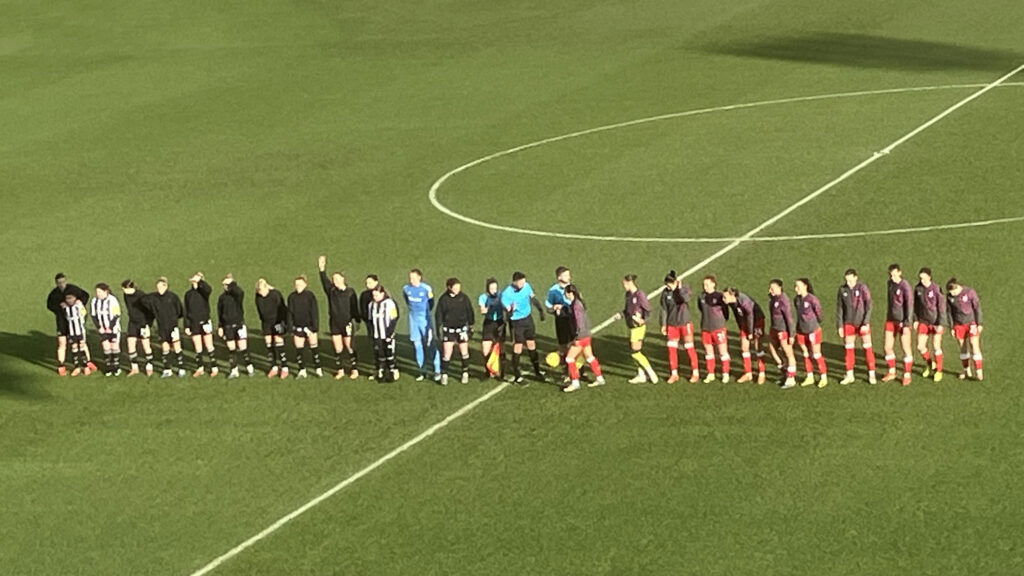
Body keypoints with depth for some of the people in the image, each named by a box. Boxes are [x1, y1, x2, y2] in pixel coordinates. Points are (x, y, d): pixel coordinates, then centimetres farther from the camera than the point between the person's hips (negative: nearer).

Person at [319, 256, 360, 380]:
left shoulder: (350, 292, -4)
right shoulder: (331, 291, 4)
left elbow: (355, 308, -1)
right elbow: (324, 281, -9)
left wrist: (357, 321, 0)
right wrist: (322, 269, -22)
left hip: (347, 323, -3)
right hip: (335, 324, 3)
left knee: (349, 347, 1)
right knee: (337, 348, 6)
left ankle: (355, 370, 10)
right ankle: (340, 370, 16)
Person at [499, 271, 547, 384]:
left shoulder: (526, 286, -8)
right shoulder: (507, 294, -24)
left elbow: (533, 298, 10)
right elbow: (506, 308, -31)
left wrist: (540, 310, 16)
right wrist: (509, 311, -53)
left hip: (528, 319, 5)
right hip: (516, 322, -5)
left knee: (531, 345, 14)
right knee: (517, 348, -2)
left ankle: (537, 371, 29)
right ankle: (517, 376, 10)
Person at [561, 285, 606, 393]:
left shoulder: (576, 305, -20)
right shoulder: (578, 302, 8)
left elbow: (579, 321, -24)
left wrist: (577, 337, -24)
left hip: (581, 336, -10)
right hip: (586, 335, 10)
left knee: (569, 358, -4)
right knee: (589, 357, 19)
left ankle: (575, 383, -2)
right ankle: (599, 379, 28)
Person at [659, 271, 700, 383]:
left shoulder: (685, 287, -9)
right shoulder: (665, 292, -2)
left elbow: (686, 298, -30)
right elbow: (664, 309, 4)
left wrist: (679, 287, -28)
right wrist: (663, 325, 4)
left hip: (685, 323, -3)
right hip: (672, 324, 3)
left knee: (690, 348, 2)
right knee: (672, 349, 3)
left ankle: (695, 373, 12)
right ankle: (674, 374, 14)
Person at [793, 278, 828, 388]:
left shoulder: (812, 299, -19)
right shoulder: (796, 300, 1)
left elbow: (818, 312, -9)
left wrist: (815, 325, 4)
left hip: (813, 330, -6)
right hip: (802, 331, 6)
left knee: (816, 354, 2)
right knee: (806, 354, 12)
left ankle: (823, 377, 14)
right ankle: (809, 377, 24)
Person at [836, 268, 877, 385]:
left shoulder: (863, 288, -13)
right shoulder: (842, 289, -3)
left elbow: (868, 306, -13)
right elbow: (839, 308, 3)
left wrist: (866, 323, -19)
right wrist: (840, 326, 1)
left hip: (862, 323, -3)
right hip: (849, 323, 3)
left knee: (867, 347, 0)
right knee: (849, 348, 5)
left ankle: (871, 374, 8)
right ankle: (849, 375, 14)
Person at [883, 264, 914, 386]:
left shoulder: (905, 286, -17)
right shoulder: (890, 283, 6)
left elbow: (909, 306, -18)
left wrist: (907, 324, -21)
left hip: (902, 321, -7)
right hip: (891, 320, 7)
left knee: (906, 348, 1)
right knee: (888, 347, 7)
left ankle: (907, 375, 9)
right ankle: (891, 372, 23)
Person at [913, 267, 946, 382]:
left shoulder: (936, 289, -16)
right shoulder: (918, 289, -1)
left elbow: (942, 307, -13)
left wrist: (941, 324, -15)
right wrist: (915, 320, 7)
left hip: (935, 322, -4)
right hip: (923, 322, 4)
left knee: (936, 347, 1)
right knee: (920, 347, 1)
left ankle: (939, 371, 16)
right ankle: (929, 364, 28)